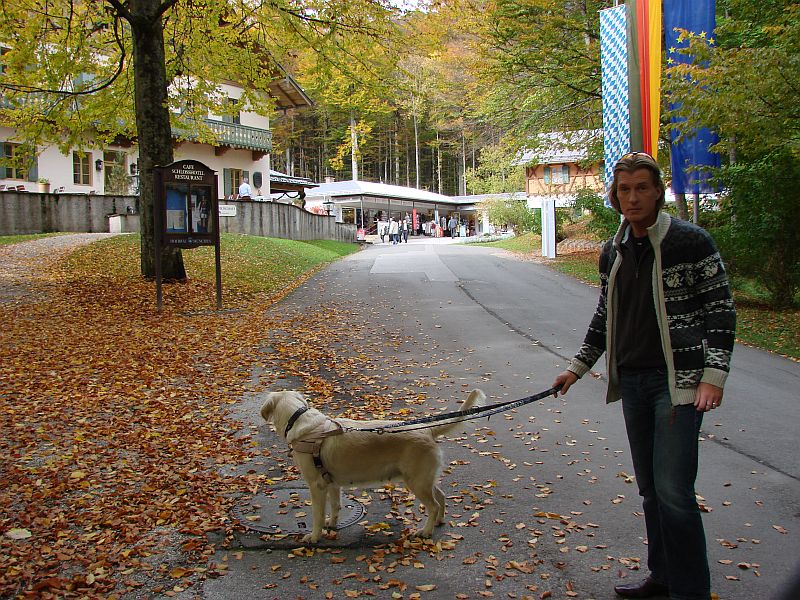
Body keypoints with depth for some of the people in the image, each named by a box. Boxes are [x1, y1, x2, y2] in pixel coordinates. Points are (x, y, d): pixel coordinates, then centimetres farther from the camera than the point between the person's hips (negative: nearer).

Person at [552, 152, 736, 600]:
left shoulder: (692, 241, -8)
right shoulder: (613, 252, 10)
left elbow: (721, 310, -7)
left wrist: (714, 375, -15)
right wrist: (579, 366, 21)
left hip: (678, 382, -6)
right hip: (632, 382, 6)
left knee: (673, 490, -9)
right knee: (650, 489, 13)